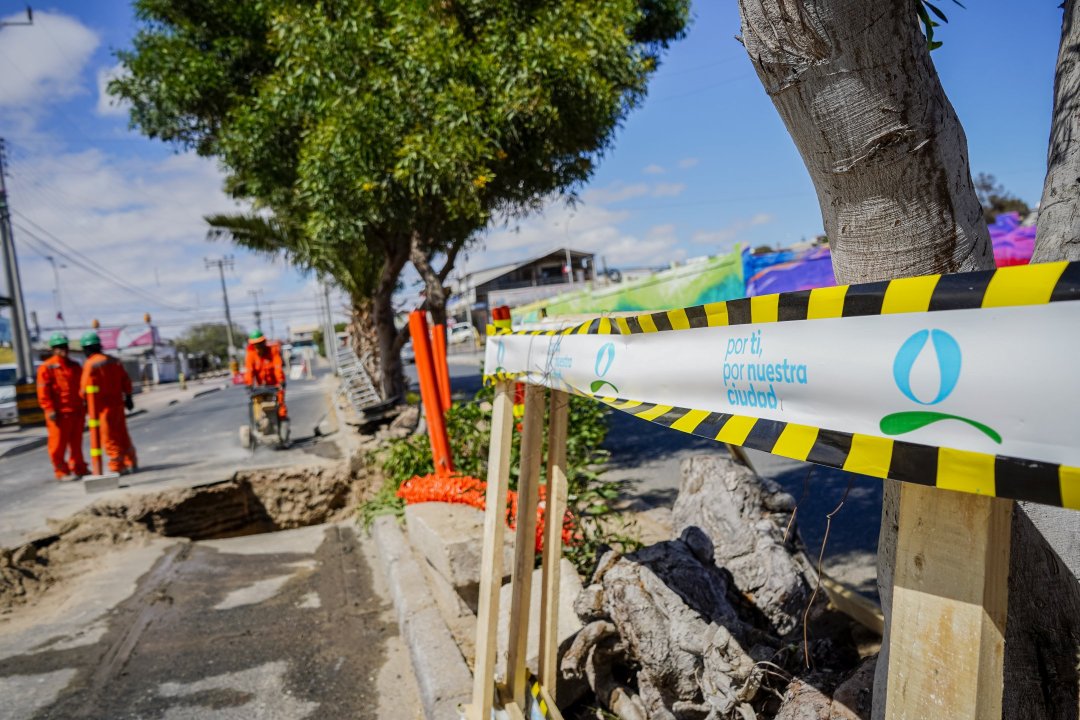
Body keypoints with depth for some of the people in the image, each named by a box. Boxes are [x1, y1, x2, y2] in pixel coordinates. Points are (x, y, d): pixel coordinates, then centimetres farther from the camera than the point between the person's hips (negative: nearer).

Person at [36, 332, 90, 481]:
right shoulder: (46, 368, -5)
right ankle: (62, 472, 8)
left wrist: (85, 405, 18)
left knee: (76, 443, 13)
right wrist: (50, 410, -16)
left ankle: (79, 468, 21)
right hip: (59, 413, -6)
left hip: (77, 411, 6)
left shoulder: (75, 366, 15)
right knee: (59, 444, -1)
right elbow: (43, 392, -10)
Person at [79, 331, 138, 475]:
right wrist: (128, 397, 19)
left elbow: (86, 387, -13)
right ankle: (131, 463, 21)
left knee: (109, 438, -1)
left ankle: (117, 467, 0)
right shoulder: (114, 360, 9)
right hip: (118, 403, 7)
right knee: (122, 435, 15)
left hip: (103, 406, -7)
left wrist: (84, 398, 6)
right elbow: (126, 380, 12)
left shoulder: (91, 364, -12)